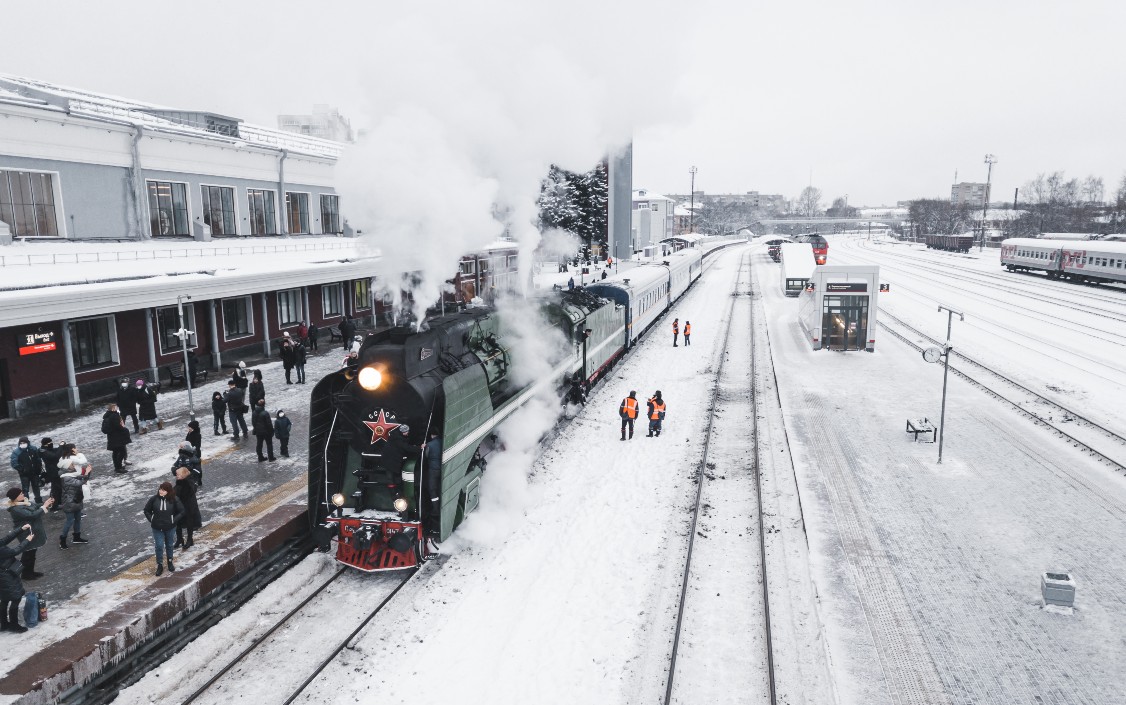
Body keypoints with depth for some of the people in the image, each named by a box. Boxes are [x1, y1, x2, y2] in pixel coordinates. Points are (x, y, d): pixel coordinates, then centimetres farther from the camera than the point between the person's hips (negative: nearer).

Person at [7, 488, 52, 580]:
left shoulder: (23, 501, -1)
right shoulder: (16, 509, -28)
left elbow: (36, 506, 8)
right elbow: (32, 515, -32)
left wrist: (47, 504, -9)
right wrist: (44, 506, -27)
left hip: (33, 531, 9)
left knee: (32, 553, 22)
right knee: (28, 554, 8)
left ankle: (30, 571, 37)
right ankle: (26, 574, 25)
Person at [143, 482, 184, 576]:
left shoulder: (174, 500, -12)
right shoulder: (154, 499, -11)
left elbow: (181, 511, -3)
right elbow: (146, 510, 3)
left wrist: (174, 520, -10)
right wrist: (151, 520, -4)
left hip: (170, 528, 0)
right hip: (157, 528, 0)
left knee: (169, 545, 16)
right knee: (159, 546, -1)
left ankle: (170, 562, 35)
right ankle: (160, 565, 16)